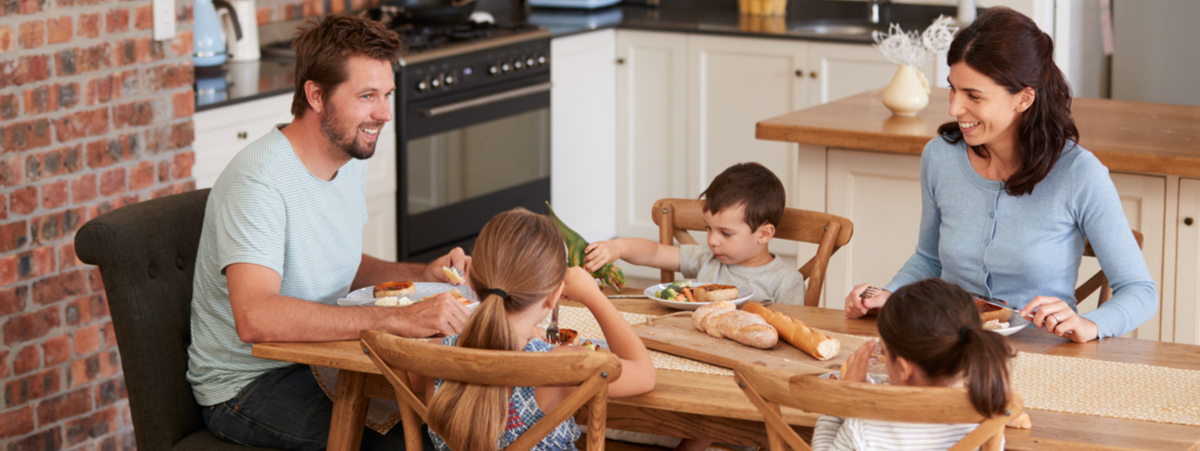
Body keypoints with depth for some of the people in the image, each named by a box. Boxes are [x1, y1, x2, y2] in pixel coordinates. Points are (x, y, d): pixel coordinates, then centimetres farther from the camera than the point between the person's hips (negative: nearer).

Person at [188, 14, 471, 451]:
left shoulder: (351, 159, 6)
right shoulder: (259, 180, -24)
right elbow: (254, 319, -39)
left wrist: (420, 275, 2)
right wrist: (399, 319, -42)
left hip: (319, 361, 8)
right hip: (246, 387, -8)